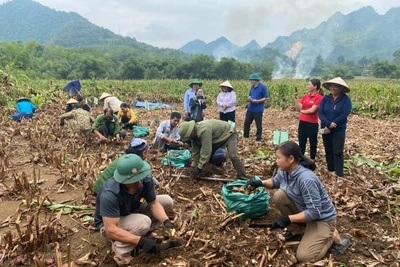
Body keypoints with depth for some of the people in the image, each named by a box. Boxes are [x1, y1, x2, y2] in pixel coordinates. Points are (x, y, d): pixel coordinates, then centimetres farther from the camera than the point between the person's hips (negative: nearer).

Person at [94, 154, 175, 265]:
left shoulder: (146, 180, -23)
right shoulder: (110, 194, -39)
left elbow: (153, 203, -11)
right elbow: (110, 230, -38)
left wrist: (166, 221, -29)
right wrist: (140, 241, -43)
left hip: (133, 211, 7)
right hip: (109, 222, -6)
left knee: (167, 201, -6)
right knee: (143, 222, -35)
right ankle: (120, 247, -10)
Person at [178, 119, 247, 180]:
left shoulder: (204, 130, -40)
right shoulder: (194, 133, -12)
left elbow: (206, 150, -39)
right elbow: (195, 151, -6)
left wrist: (199, 168, -32)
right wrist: (194, 166, -6)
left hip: (229, 134, -9)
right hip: (217, 137, 9)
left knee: (232, 156, -25)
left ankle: (243, 178, -15)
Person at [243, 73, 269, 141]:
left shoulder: (263, 87, -12)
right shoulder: (252, 87, 8)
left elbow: (266, 98, -11)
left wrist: (257, 101, -20)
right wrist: (249, 99, -4)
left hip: (258, 109, -6)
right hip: (250, 108, 6)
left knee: (258, 125, 6)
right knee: (247, 122, 9)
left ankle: (258, 138, 19)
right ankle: (245, 136, 24)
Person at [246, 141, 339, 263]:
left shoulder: (306, 179, -35)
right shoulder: (284, 171, -10)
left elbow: (314, 212, -31)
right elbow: (275, 182, 13)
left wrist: (288, 219, -29)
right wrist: (261, 182, -8)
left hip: (322, 218, -7)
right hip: (304, 210, 7)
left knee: (303, 256, -17)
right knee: (279, 196, -15)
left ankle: (329, 236, 9)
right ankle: (296, 231, 4)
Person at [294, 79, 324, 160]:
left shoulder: (319, 97, -11)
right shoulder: (305, 96, 8)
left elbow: (312, 110, -18)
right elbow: (298, 108, 3)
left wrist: (302, 111, -3)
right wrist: (296, 98, -7)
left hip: (312, 124, -6)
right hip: (302, 122, 6)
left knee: (313, 143, 9)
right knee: (301, 142, 12)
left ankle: (312, 160, 22)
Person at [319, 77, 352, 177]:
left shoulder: (346, 99, -9)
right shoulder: (325, 99, 2)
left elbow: (344, 114, -19)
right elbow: (320, 113, -6)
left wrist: (330, 126, -20)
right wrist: (328, 124, -23)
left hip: (339, 131, -4)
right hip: (326, 129, 4)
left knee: (338, 152, -5)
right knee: (328, 151, 13)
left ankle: (339, 174, 0)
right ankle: (330, 171, 26)